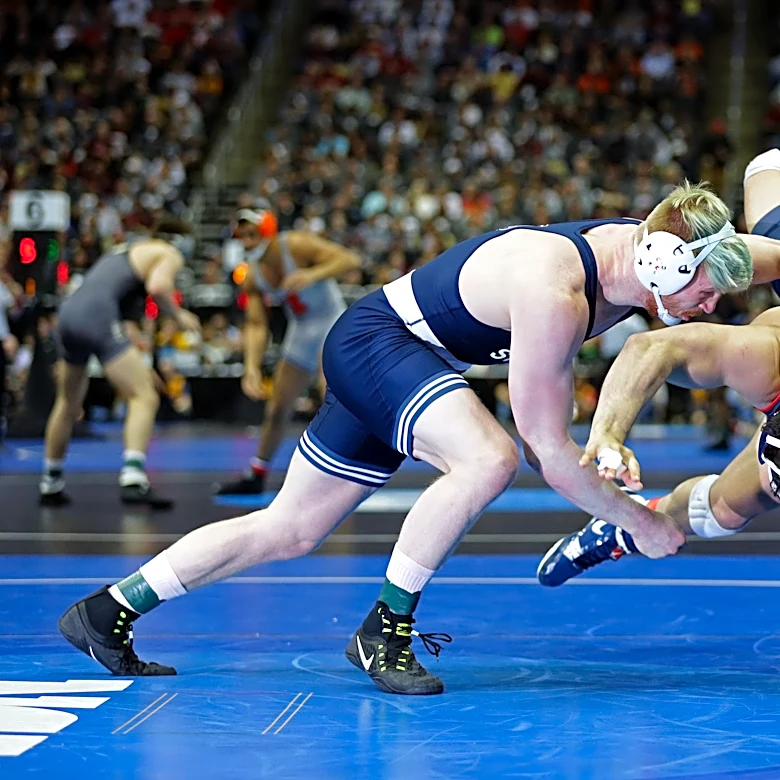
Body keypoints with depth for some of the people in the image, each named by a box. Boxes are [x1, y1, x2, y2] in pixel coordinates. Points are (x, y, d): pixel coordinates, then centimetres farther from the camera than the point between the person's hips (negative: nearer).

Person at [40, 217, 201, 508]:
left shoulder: (126, 250, 33)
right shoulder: (170, 254, 9)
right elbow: (157, 286, -12)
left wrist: (136, 365, 36)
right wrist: (179, 315, 4)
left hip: (69, 311, 8)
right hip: (98, 317, -8)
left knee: (68, 405, 23)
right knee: (145, 397, -9)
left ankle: (50, 484, 32)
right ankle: (133, 478, -26)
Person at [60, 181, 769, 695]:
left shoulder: (645, 245, -10)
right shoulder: (553, 292, -33)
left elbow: (764, 252, 10)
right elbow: (547, 448, -28)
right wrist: (638, 521, -18)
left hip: (398, 360, 9)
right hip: (375, 342, -9)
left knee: (289, 532, 12)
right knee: (489, 458, -34)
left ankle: (107, 614, 22)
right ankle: (384, 631, -16)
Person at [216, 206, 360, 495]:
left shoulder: (297, 245, -22)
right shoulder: (252, 278, -4)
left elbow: (350, 260, -29)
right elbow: (256, 325, -4)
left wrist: (312, 275, -44)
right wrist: (252, 368, -18)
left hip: (331, 322, -6)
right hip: (300, 330, 7)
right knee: (277, 409, 14)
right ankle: (256, 476, 30)